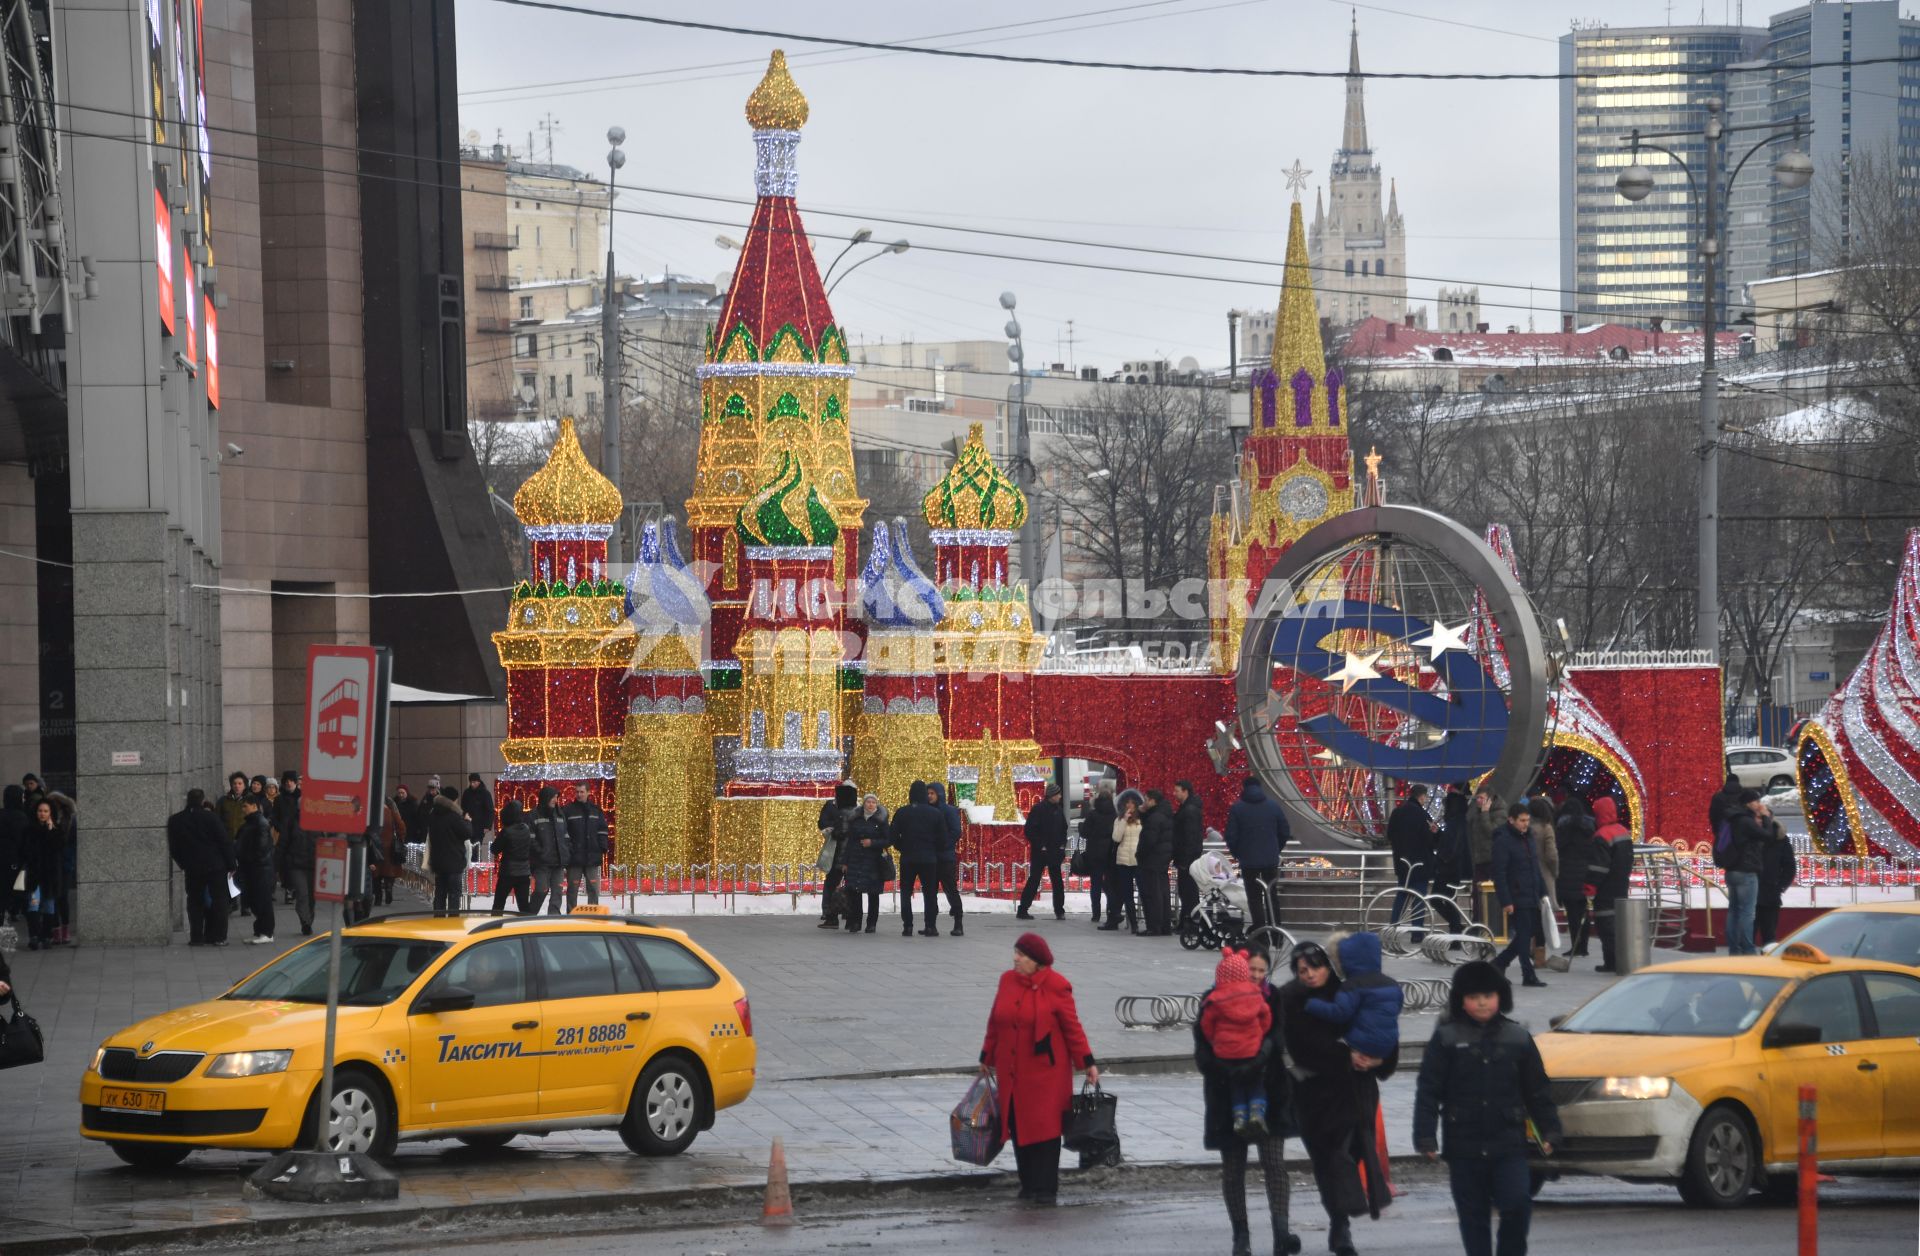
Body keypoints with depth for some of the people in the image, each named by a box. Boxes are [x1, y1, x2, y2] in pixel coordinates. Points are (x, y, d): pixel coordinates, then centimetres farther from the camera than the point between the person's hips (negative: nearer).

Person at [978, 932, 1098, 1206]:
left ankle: (1045, 1189, 2)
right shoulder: (1008, 981, 6)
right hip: (1011, 1072, 5)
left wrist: (1087, 1062, -7)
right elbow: (995, 1022, 15)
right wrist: (987, 1057, 20)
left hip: (1045, 1071, -5)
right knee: (1018, 1128, 7)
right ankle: (1028, 1183, 18)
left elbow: (1072, 1027, -5)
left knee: (1045, 1128, -4)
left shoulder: (1056, 987, -8)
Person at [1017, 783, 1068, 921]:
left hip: (1055, 852, 6)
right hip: (1040, 852, -6)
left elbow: (1064, 829, 20)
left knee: (1058, 881, 5)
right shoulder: (1038, 809, -11)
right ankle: (1022, 910, 3)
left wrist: (1062, 844, 5)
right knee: (1033, 881, -3)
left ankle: (1059, 910, 12)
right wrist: (1040, 846, -16)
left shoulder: (1058, 810, 10)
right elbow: (1029, 830, -13)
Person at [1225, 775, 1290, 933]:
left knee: (1254, 899, 1)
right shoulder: (1274, 806, 3)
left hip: (1248, 861, -3)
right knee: (1272, 897, 13)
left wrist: (1236, 854, 10)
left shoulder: (1236, 809, -5)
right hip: (1271, 860, 3)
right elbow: (1285, 833, 5)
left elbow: (1231, 836, -6)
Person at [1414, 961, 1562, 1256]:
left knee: (1517, 1204, -13)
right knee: (1473, 1216, 5)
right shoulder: (1446, 1039, 0)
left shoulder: (1518, 1038, 6)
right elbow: (1428, 1090, -1)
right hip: (1464, 1146, 0)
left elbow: (1538, 1089, 11)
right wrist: (1425, 1136, -8)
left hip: (1509, 1144, 0)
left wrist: (1549, 1130, 7)